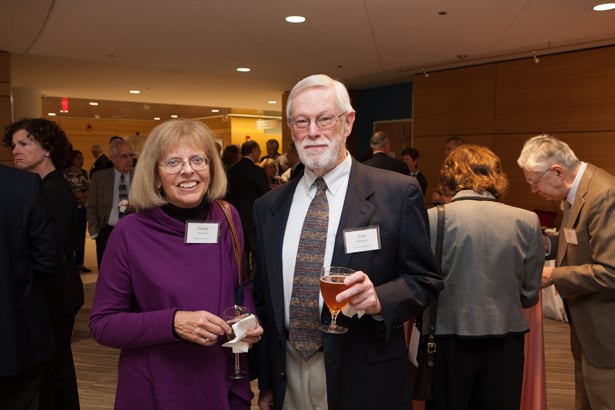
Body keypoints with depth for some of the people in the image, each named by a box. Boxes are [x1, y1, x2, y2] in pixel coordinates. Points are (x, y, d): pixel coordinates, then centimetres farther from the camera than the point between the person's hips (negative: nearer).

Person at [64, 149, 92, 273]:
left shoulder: (84, 173, 10)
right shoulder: (65, 173, -7)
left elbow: (89, 189, 9)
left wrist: (84, 194, -10)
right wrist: (73, 194, -20)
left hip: (82, 208, 5)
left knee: (81, 236, 8)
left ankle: (79, 262, 15)